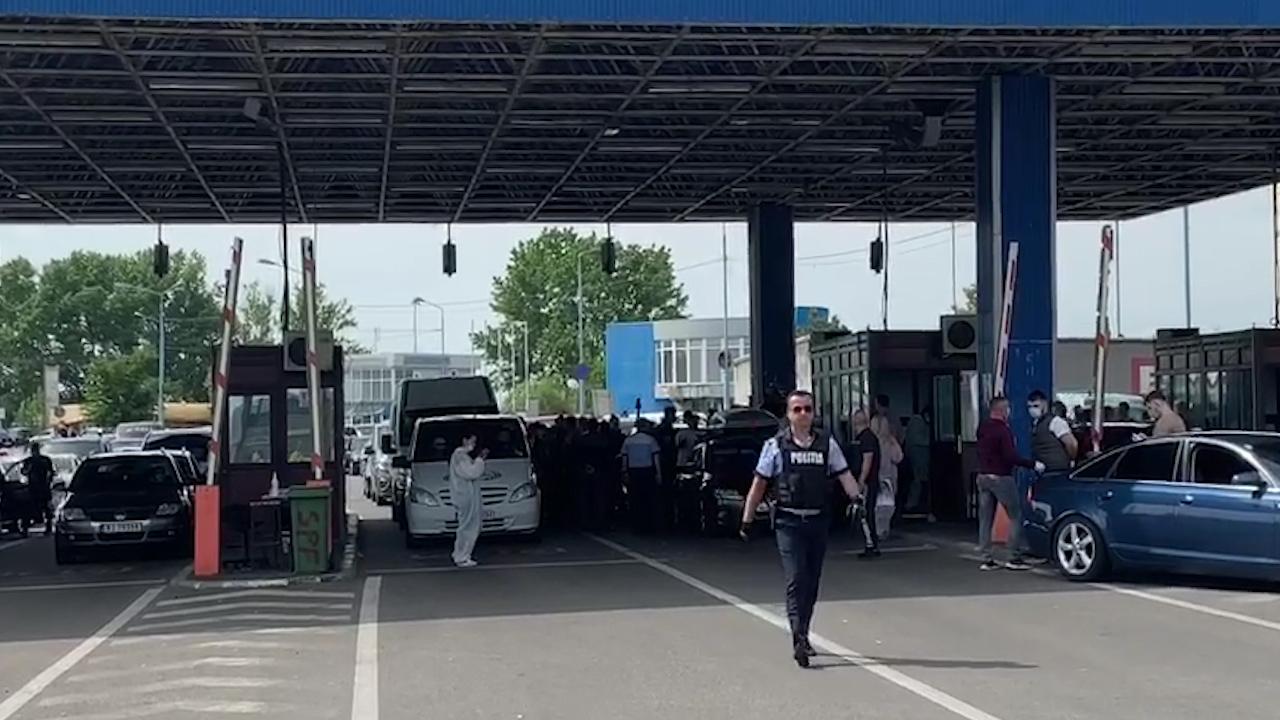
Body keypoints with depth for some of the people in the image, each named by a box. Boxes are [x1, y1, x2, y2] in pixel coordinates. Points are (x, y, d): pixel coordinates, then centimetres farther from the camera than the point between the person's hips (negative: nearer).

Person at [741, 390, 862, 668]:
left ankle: (802, 636, 23)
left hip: (818, 521, 3)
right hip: (788, 522, -3)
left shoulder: (827, 444, 7)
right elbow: (759, 485, 3)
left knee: (811, 582, 10)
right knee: (796, 580, -12)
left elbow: (845, 476, 2)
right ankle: (799, 640, -18)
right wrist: (747, 520, 2)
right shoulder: (776, 446, -1)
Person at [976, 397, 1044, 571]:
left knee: (985, 519, 7)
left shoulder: (982, 428, 8)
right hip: (1001, 477, -8)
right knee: (1015, 516, 2)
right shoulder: (1003, 430, -16)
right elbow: (1011, 457, -20)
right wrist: (1033, 465, -14)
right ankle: (1014, 558, -1)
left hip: (983, 476, 8)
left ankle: (986, 559, 7)